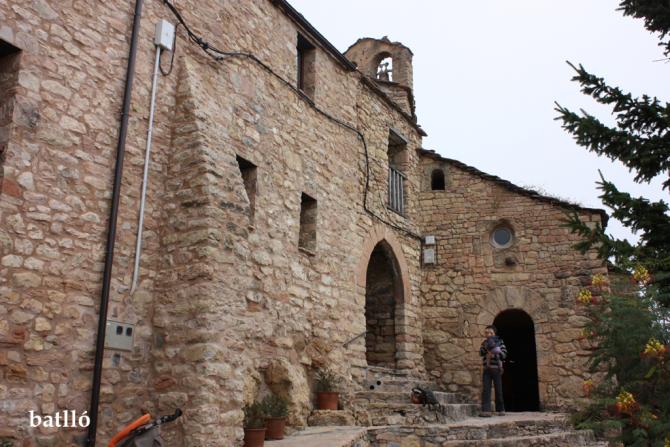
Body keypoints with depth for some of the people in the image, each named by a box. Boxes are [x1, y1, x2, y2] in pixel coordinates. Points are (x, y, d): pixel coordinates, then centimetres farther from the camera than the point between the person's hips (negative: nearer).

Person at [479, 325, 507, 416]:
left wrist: (494, 355, -18)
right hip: (486, 369, 2)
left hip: (496, 369, -2)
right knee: (485, 390, -8)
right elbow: (481, 353, -3)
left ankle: (501, 409, 18)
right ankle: (486, 410, -13)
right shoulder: (484, 343, 13)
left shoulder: (499, 342, 4)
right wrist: (486, 347, -18)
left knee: (498, 390, 4)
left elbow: (504, 354, -5)